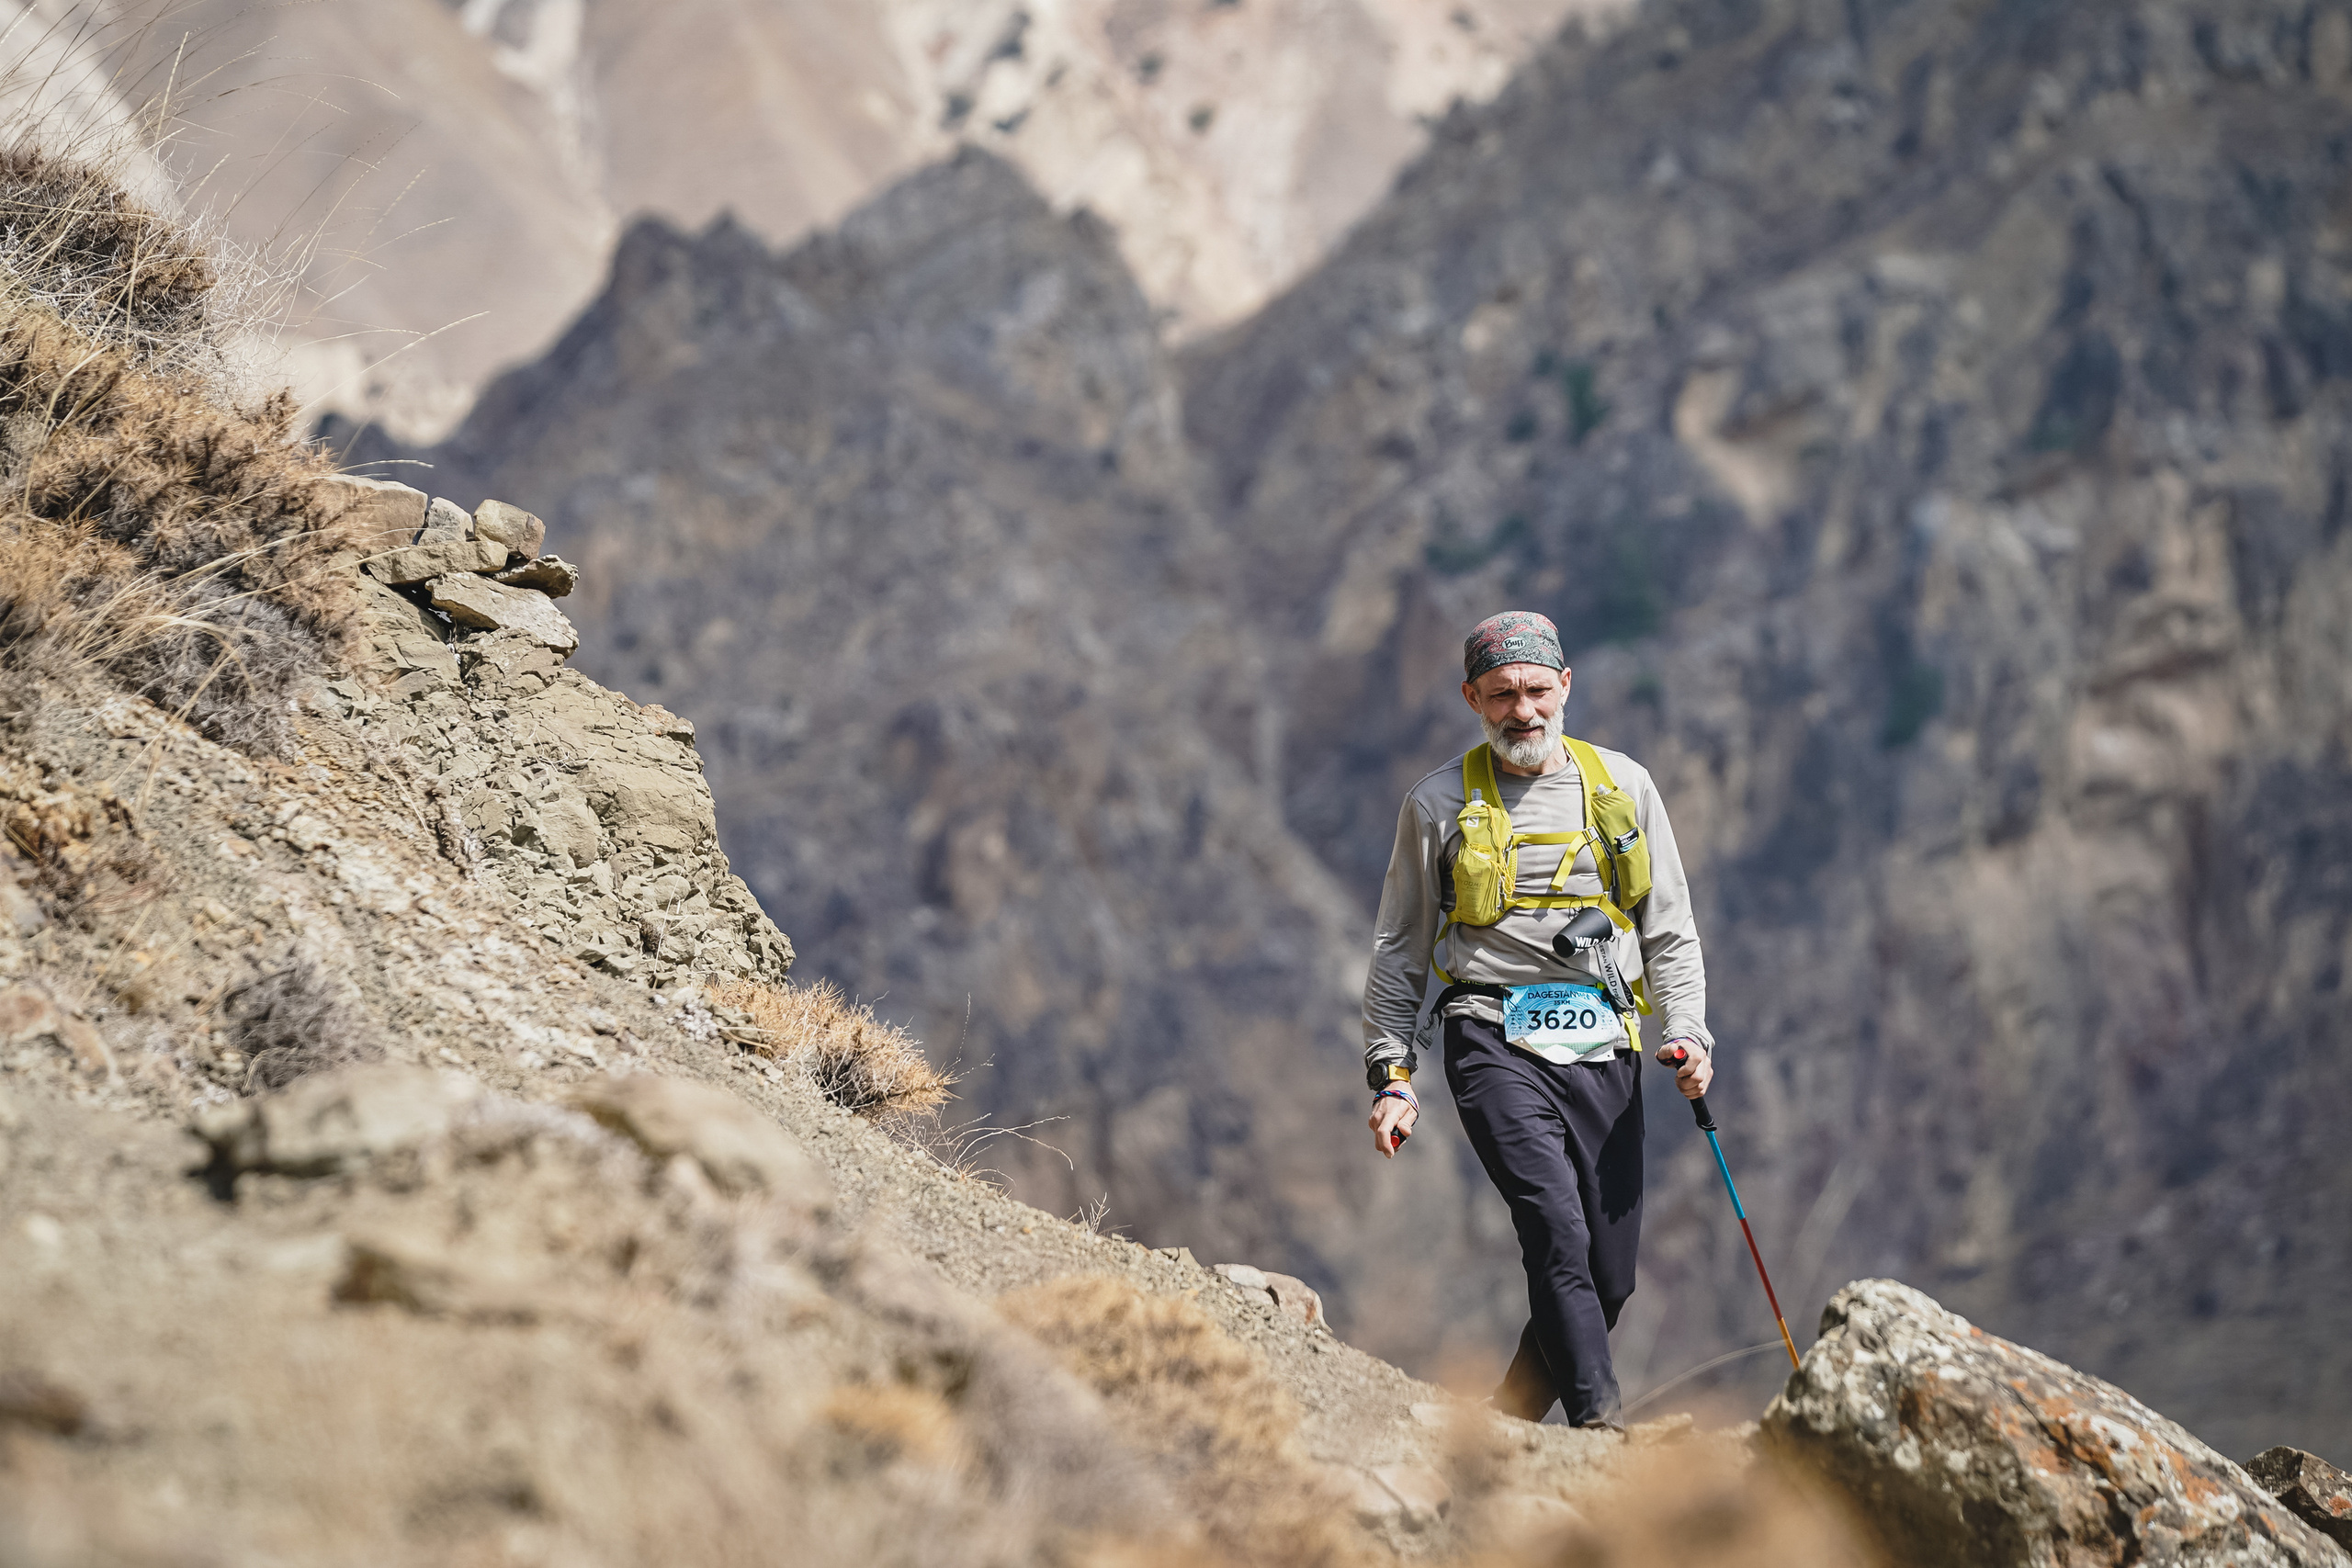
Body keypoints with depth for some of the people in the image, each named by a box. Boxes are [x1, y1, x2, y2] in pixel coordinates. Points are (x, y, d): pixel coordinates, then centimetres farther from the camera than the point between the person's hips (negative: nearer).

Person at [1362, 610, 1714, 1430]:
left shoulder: (1624, 786, 12)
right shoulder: (1439, 805, 7)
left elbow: (1671, 932, 15)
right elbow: (1399, 952, 12)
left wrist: (1687, 1033, 1)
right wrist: (1391, 1074, 3)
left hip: (1604, 1051, 3)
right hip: (1497, 1045, -3)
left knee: (1609, 1280, 0)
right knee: (1558, 1234, -23)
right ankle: (1603, 1427, -28)